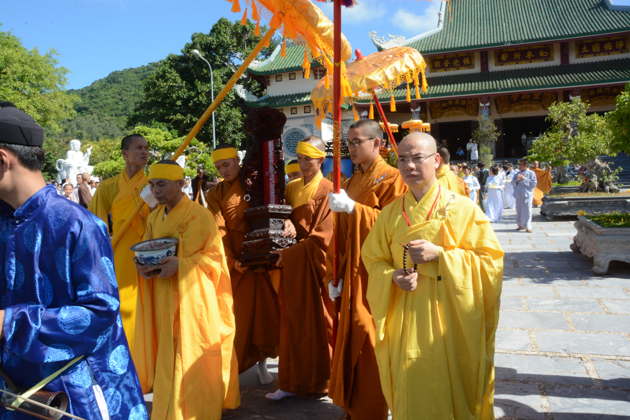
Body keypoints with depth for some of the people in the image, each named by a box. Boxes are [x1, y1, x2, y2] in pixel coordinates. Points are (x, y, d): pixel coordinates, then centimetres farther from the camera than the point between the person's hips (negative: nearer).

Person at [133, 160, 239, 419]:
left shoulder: (199, 215, -11)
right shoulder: (154, 217, 11)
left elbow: (214, 256, -12)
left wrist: (180, 265, -25)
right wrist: (142, 264, -5)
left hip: (191, 298, -6)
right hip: (164, 299, 6)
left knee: (190, 359, 0)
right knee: (168, 356, 13)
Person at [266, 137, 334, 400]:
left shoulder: (326, 191, -8)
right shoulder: (291, 188, 12)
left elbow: (322, 236, -13)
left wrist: (291, 252, -16)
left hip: (314, 265, -6)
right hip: (292, 265, 6)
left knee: (317, 321, 4)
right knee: (293, 322, 9)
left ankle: (321, 381, 19)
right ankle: (292, 382, 20)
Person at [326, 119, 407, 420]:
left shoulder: (391, 179, -6)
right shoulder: (350, 183, 15)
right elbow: (340, 233, 13)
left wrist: (353, 208, -24)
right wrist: (334, 275, 8)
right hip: (352, 274, 7)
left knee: (371, 342, -2)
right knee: (351, 339, 12)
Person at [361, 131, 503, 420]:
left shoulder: (461, 208, -4)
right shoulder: (390, 214, 5)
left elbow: (490, 260, -6)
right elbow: (373, 260, 10)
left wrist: (440, 255, -17)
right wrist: (393, 276, -12)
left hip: (449, 318, -2)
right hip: (405, 322, 2)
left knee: (451, 392, 6)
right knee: (411, 394, 9)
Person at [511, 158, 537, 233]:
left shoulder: (531, 173, 2)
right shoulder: (517, 173, 14)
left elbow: (533, 184, -8)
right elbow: (512, 183, 12)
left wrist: (524, 179, -13)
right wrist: (516, 181, -9)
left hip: (527, 195, -4)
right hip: (518, 195, 5)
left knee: (527, 211, -10)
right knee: (519, 210, 8)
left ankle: (528, 227, -9)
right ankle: (520, 225, 20)